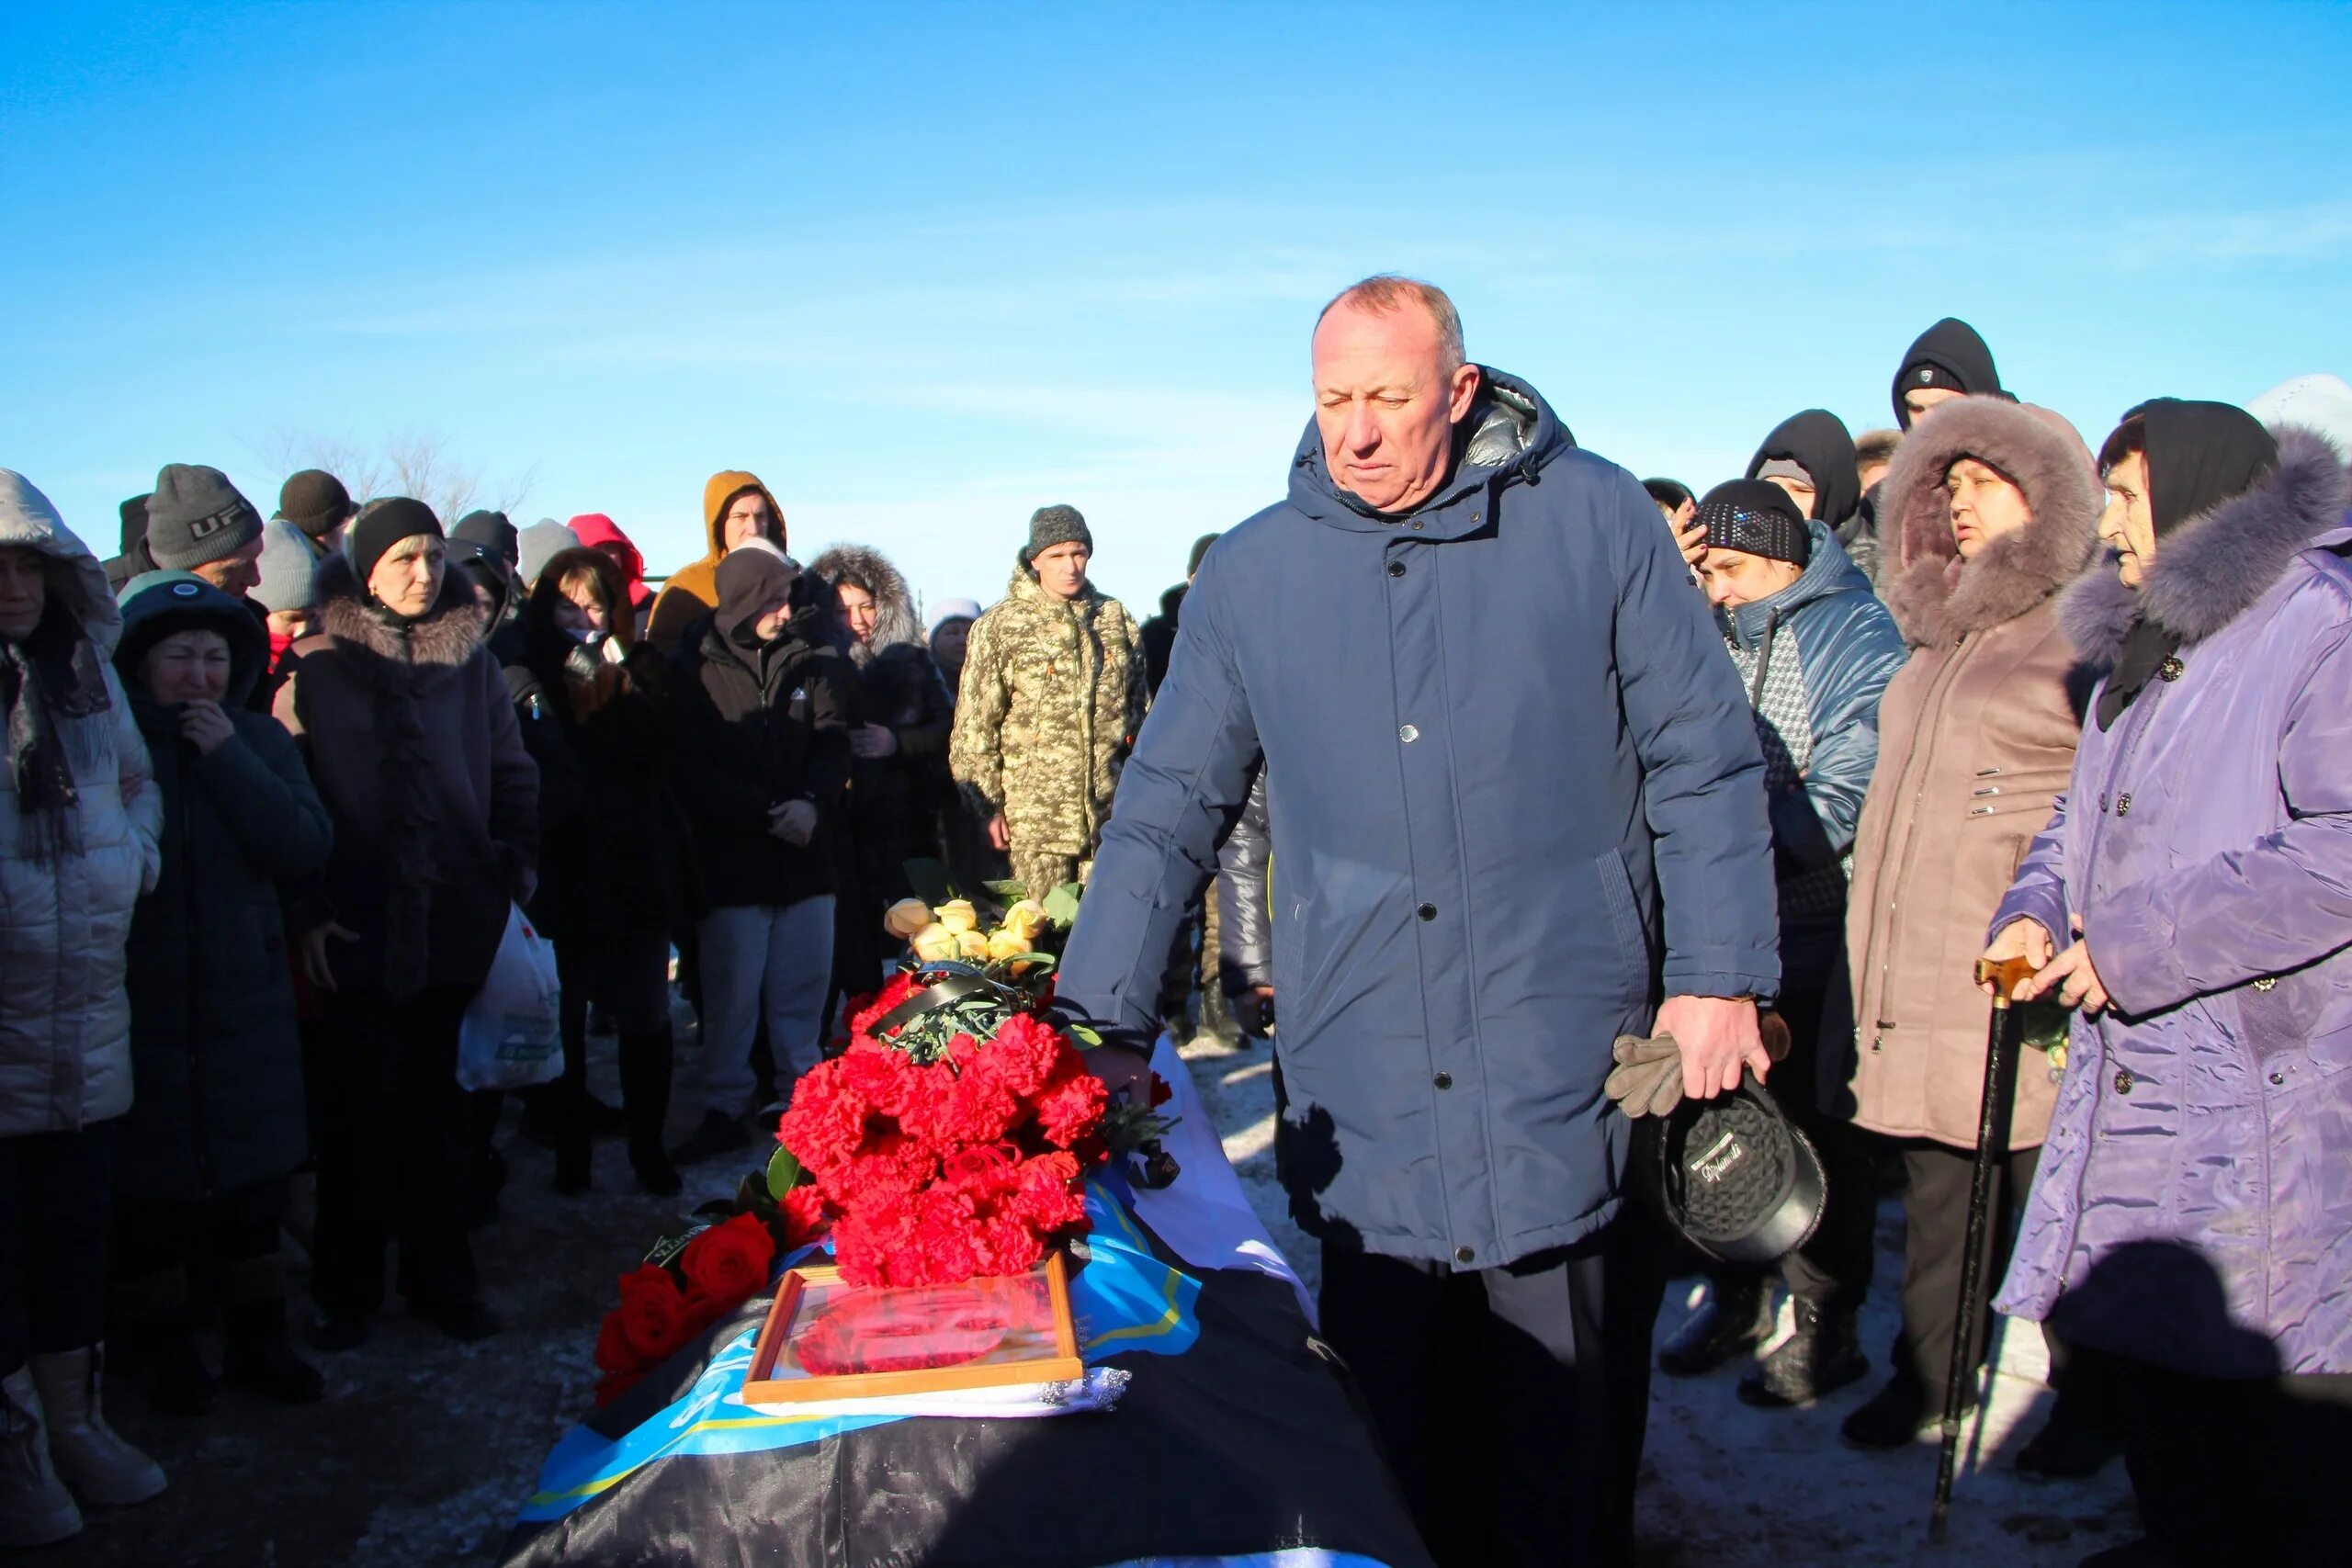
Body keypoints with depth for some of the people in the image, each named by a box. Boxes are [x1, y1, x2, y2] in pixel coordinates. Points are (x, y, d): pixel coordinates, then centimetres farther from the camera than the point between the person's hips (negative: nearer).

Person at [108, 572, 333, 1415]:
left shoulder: (260, 739, 4)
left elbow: (306, 848, -11)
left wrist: (229, 760, -14)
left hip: (248, 1005, 3)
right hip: (142, 1005, -3)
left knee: (255, 1185, 11)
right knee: (150, 1191, 7)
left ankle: (256, 1339, 26)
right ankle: (167, 1348, 24)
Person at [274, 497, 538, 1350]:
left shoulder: (472, 662, 9)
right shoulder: (318, 666, -1)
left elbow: (512, 774, 15)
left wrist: (519, 863, 2)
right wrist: (308, 909, -10)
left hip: (453, 920, 3)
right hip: (360, 927, -3)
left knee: (435, 1105, 10)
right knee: (361, 1109, 3)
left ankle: (441, 1280, 20)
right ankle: (346, 1291, 17)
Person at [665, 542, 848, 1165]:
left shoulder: (811, 658, 5)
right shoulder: (697, 666, -4)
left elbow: (832, 740, 5)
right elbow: (690, 764, -8)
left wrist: (813, 800, -13)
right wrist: (764, 810, -15)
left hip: (806, 852, 3)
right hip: (733, 857, -2)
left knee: (802, 988, 8)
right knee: (732, 992, 2)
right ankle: (723, 1110, 13)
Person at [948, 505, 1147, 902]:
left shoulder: (1117, 618, 11)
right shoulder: (1000, 627, -1)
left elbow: (1138, 704, 18)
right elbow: (974, 726, -2)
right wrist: (988, 805, -4)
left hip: (1111, 810, 3)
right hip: (1037, 816, -3)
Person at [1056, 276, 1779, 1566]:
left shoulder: (1592, 519, -2)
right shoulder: (1251, 572, 3)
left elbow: (1703, 759, 2)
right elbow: (1169, 805, 6)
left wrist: (1718, 976, -3)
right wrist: (1103, 1022, 2)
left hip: (1565, 1088, -1)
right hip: (1357, 1105, 2)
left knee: (1563, 1453, 12)